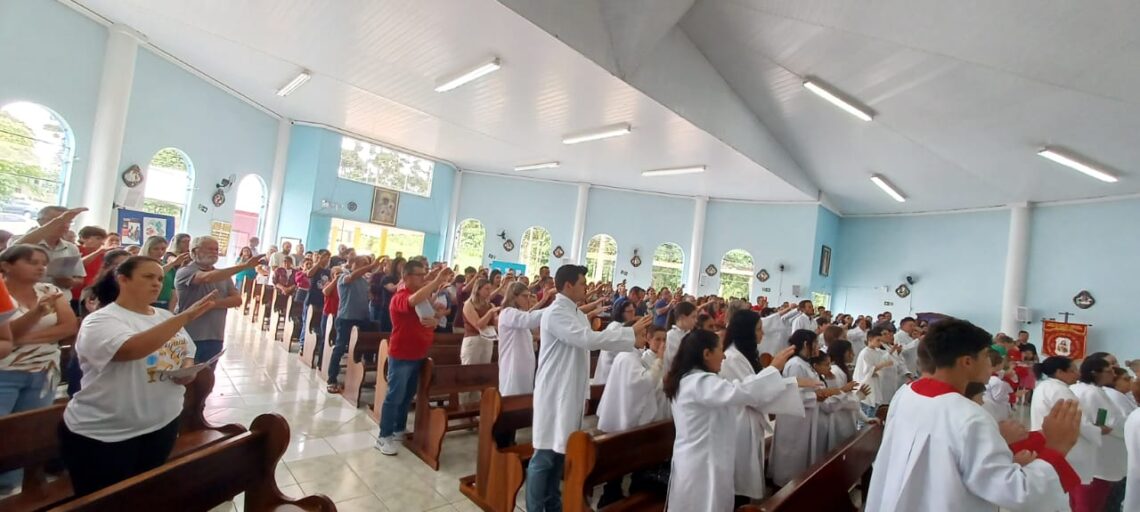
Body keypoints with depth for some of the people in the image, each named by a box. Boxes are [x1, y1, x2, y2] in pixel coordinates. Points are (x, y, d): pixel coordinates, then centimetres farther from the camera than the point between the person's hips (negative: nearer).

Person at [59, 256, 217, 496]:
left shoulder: (165, 317, 6)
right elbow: (131, 349, -34)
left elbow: (186, 353, 15)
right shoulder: (101, 320, -14)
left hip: (163, 424, 6)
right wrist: (185, 317, -38)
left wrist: (188, 369, -9)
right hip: (103, 434, -6)